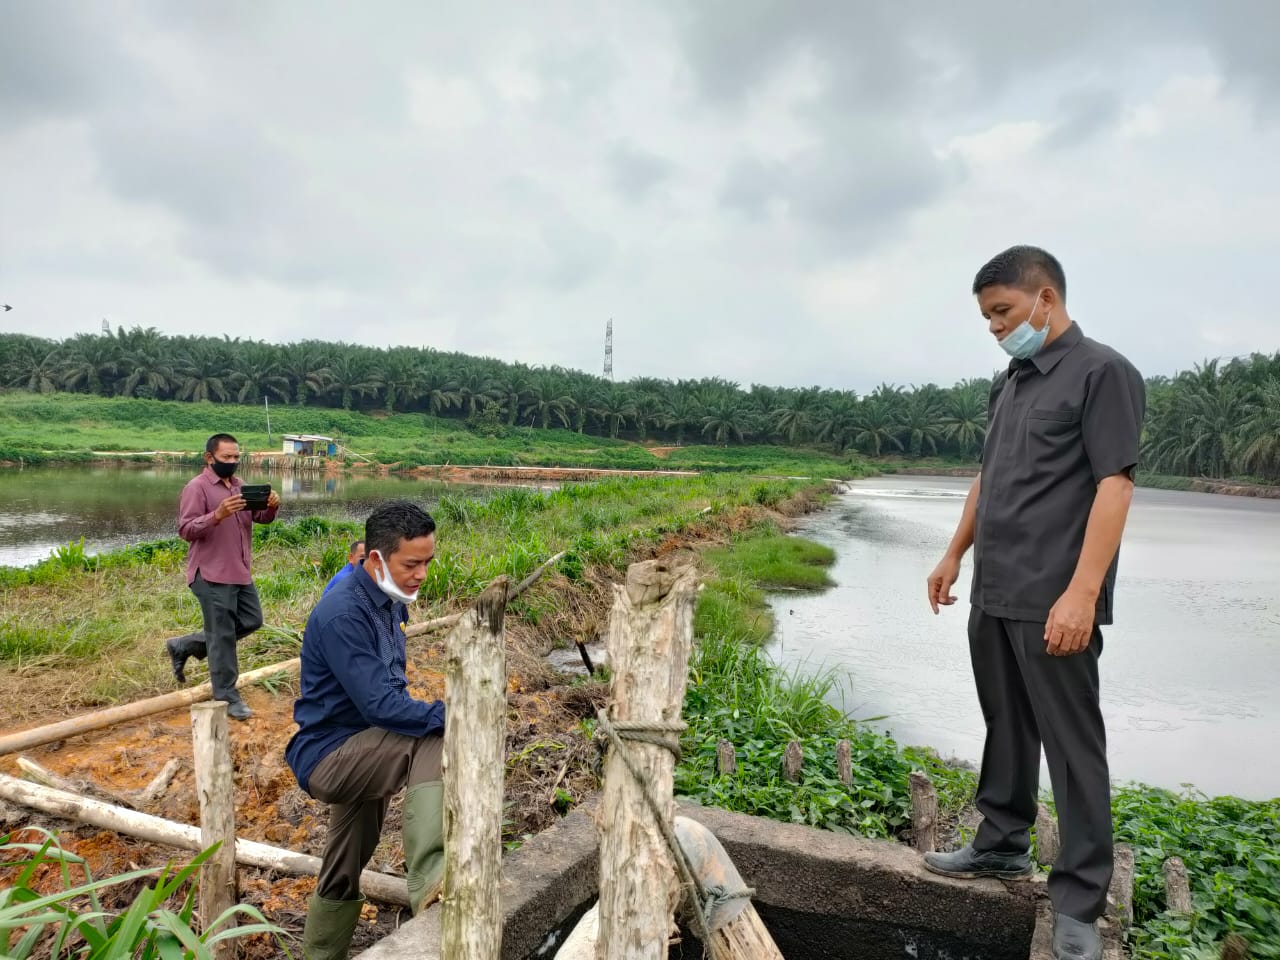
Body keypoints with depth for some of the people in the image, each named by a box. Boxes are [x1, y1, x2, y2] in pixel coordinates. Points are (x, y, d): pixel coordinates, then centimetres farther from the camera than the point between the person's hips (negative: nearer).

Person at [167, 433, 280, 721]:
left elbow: (260, 517, 9)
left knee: (251, 621, 15)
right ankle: (227, 697, 11)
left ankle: (184, 647, 26)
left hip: (240, 573, 8)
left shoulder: (239, 485, 13)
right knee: (222, 636, -1)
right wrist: (217, 515, -32)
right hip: (212, 576, -8)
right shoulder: (196, 487, -11)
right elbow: (185, 530, -17)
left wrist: (271, 506, -13)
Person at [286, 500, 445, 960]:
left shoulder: (387, 600, 2)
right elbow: (380, 705, -31)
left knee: (342, 878, 22)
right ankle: (429, 883, -35)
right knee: (431, 743, -31)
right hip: (326, 755, -9)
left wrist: (442, 715, 10)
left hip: (359, 753, 9)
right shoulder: (343, 614, -26)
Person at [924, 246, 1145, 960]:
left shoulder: (1102, 372, -8)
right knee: (1006, 727, 18)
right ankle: (1003, 845, 34)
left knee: (1071, 744, 2)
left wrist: (1082, 592, -23)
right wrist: (955, 556, 21)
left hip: (1053, 602, -8)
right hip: (994, 594, 8)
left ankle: (1080, 902, 13)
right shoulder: (1010, 382, 15)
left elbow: (1114, 485, -16)